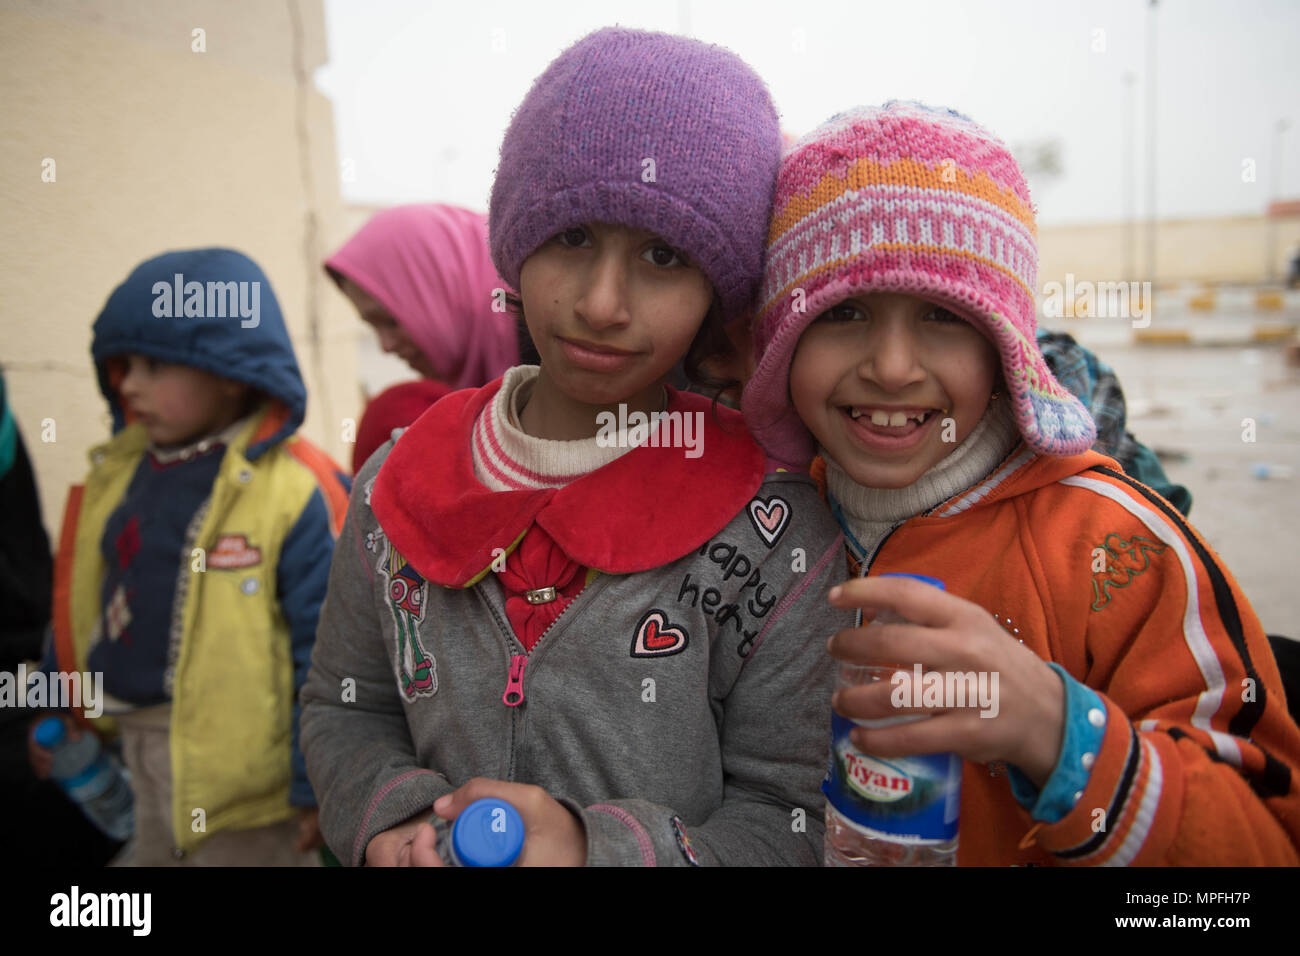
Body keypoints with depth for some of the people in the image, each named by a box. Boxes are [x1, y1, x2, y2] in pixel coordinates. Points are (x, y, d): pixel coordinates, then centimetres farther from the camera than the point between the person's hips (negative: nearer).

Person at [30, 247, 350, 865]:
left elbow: (324, 649, -19)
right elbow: (80, 600, 16)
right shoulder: (119, 473, 3)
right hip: (144, 751, 7)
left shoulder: (292, 493, -20)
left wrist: (317, 785, -16)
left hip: (240, 768, -7)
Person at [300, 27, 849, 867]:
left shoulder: (776, 532, -21)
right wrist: (395, 816, -17)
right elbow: (347, 708, 1)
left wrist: (602, 847, -30)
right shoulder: (397, 490, -10)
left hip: (633, 841, -2)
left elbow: (790, 817, -16)